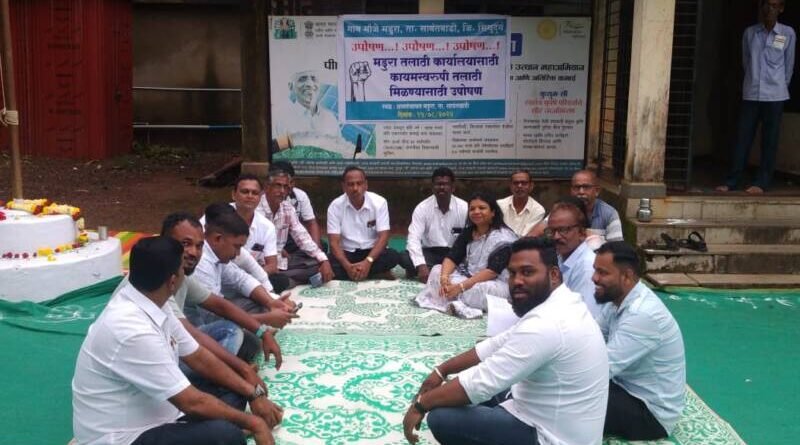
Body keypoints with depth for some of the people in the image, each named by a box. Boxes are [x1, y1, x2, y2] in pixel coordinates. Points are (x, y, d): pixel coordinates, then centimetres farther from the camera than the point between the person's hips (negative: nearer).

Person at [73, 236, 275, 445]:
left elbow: (200, 358, 8)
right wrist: (252, 422, -13)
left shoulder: (152, 306, -1)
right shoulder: (133, 332, -29)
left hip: (148, 417, 10)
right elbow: (192, 402, -24)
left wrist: (253, 393, 3)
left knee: (233, 397, 8)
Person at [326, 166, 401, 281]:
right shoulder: (335, 206, -9)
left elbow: (383, 237, -15)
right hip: (347, 253, 0)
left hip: (372, 251, 0)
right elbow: (334, 242, -13)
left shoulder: (379, 202, -10)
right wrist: (347, 266, -32)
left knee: (393, 256, -31)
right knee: (330, 266, -32)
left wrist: (368, 262, -32)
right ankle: (379, 276, -19)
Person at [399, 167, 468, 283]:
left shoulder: (464, 208, -8)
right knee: (404, 258, -27)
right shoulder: (422, 208, -9)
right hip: (429, 253, 0)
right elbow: (413, 239, -18)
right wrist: (421, 266, -34)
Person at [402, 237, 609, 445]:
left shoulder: (546, 324, -28)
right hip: (556, 422, 10)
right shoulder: (557, 305, 4)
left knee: (441, 418, -14)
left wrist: (421, 404, -13)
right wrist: (442, 370, 8)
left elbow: (479, 383, -26)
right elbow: (497, 345, 13)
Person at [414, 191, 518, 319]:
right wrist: (444, 277, -25)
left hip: (497, 284, -8)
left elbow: (492, 271, -24)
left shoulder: (504, 237, -16)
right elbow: (452, 257, -2)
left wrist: (461, 287, -30)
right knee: (437, 271, -9)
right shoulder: (467, 233, 7)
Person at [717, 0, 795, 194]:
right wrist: (754, 82, 14)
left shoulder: (788, 33, 0)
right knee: (742, 139, 1)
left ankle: (762, 182, 6)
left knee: (769, 141, 1)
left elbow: (789, 65, 7)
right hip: (750, 94, 2)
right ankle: (732, 180, 7)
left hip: (774, 96, -1)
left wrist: (779, 87, 11)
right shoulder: (749, 33, 5)